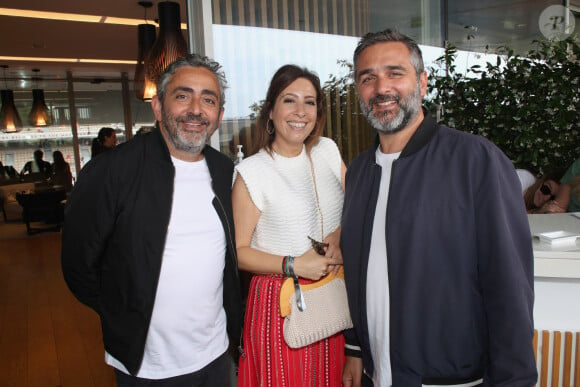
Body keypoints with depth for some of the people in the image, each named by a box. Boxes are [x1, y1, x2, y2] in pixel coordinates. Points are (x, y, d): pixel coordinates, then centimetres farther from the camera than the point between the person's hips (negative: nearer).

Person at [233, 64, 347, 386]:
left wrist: (340, 238, -12)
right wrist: (292, 265, -20)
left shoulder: (327, 150, 3)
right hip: (279, 301, -4)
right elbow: (238, 251, -10)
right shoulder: (252, 171, -11)